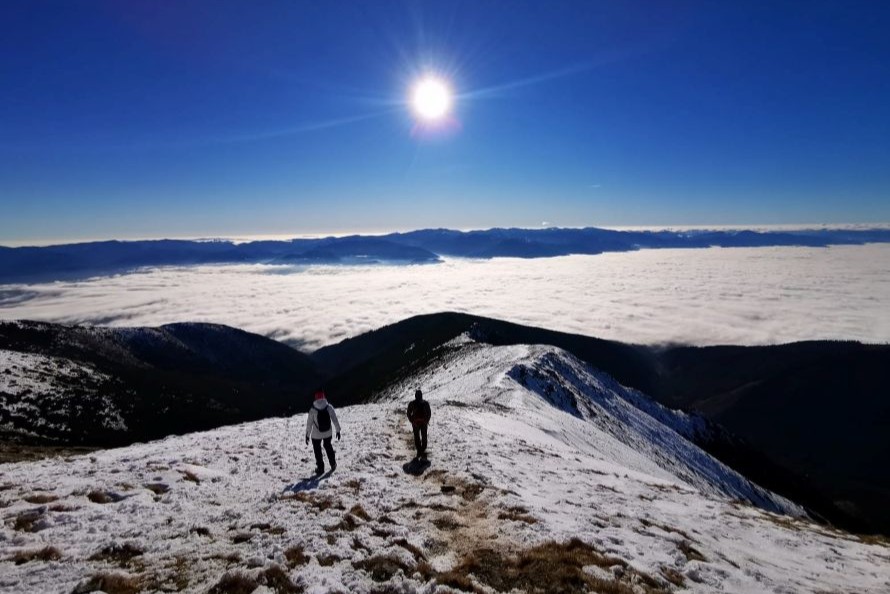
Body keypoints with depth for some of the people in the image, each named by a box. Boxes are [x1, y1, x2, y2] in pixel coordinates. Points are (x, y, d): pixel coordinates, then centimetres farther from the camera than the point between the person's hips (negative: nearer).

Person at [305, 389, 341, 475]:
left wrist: (307, 435, 1)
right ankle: (333, 464, 33)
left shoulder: (312, 410, -16)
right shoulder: (329, 407, -12)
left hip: (316, 435, -2)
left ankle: (320, 468, 23)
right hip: (328, 433, 3)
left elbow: (309, 424, -10)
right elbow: (335, 420, -7)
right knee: (328, 446, 26)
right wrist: (338, 431, 4)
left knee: (317, 449, 19)